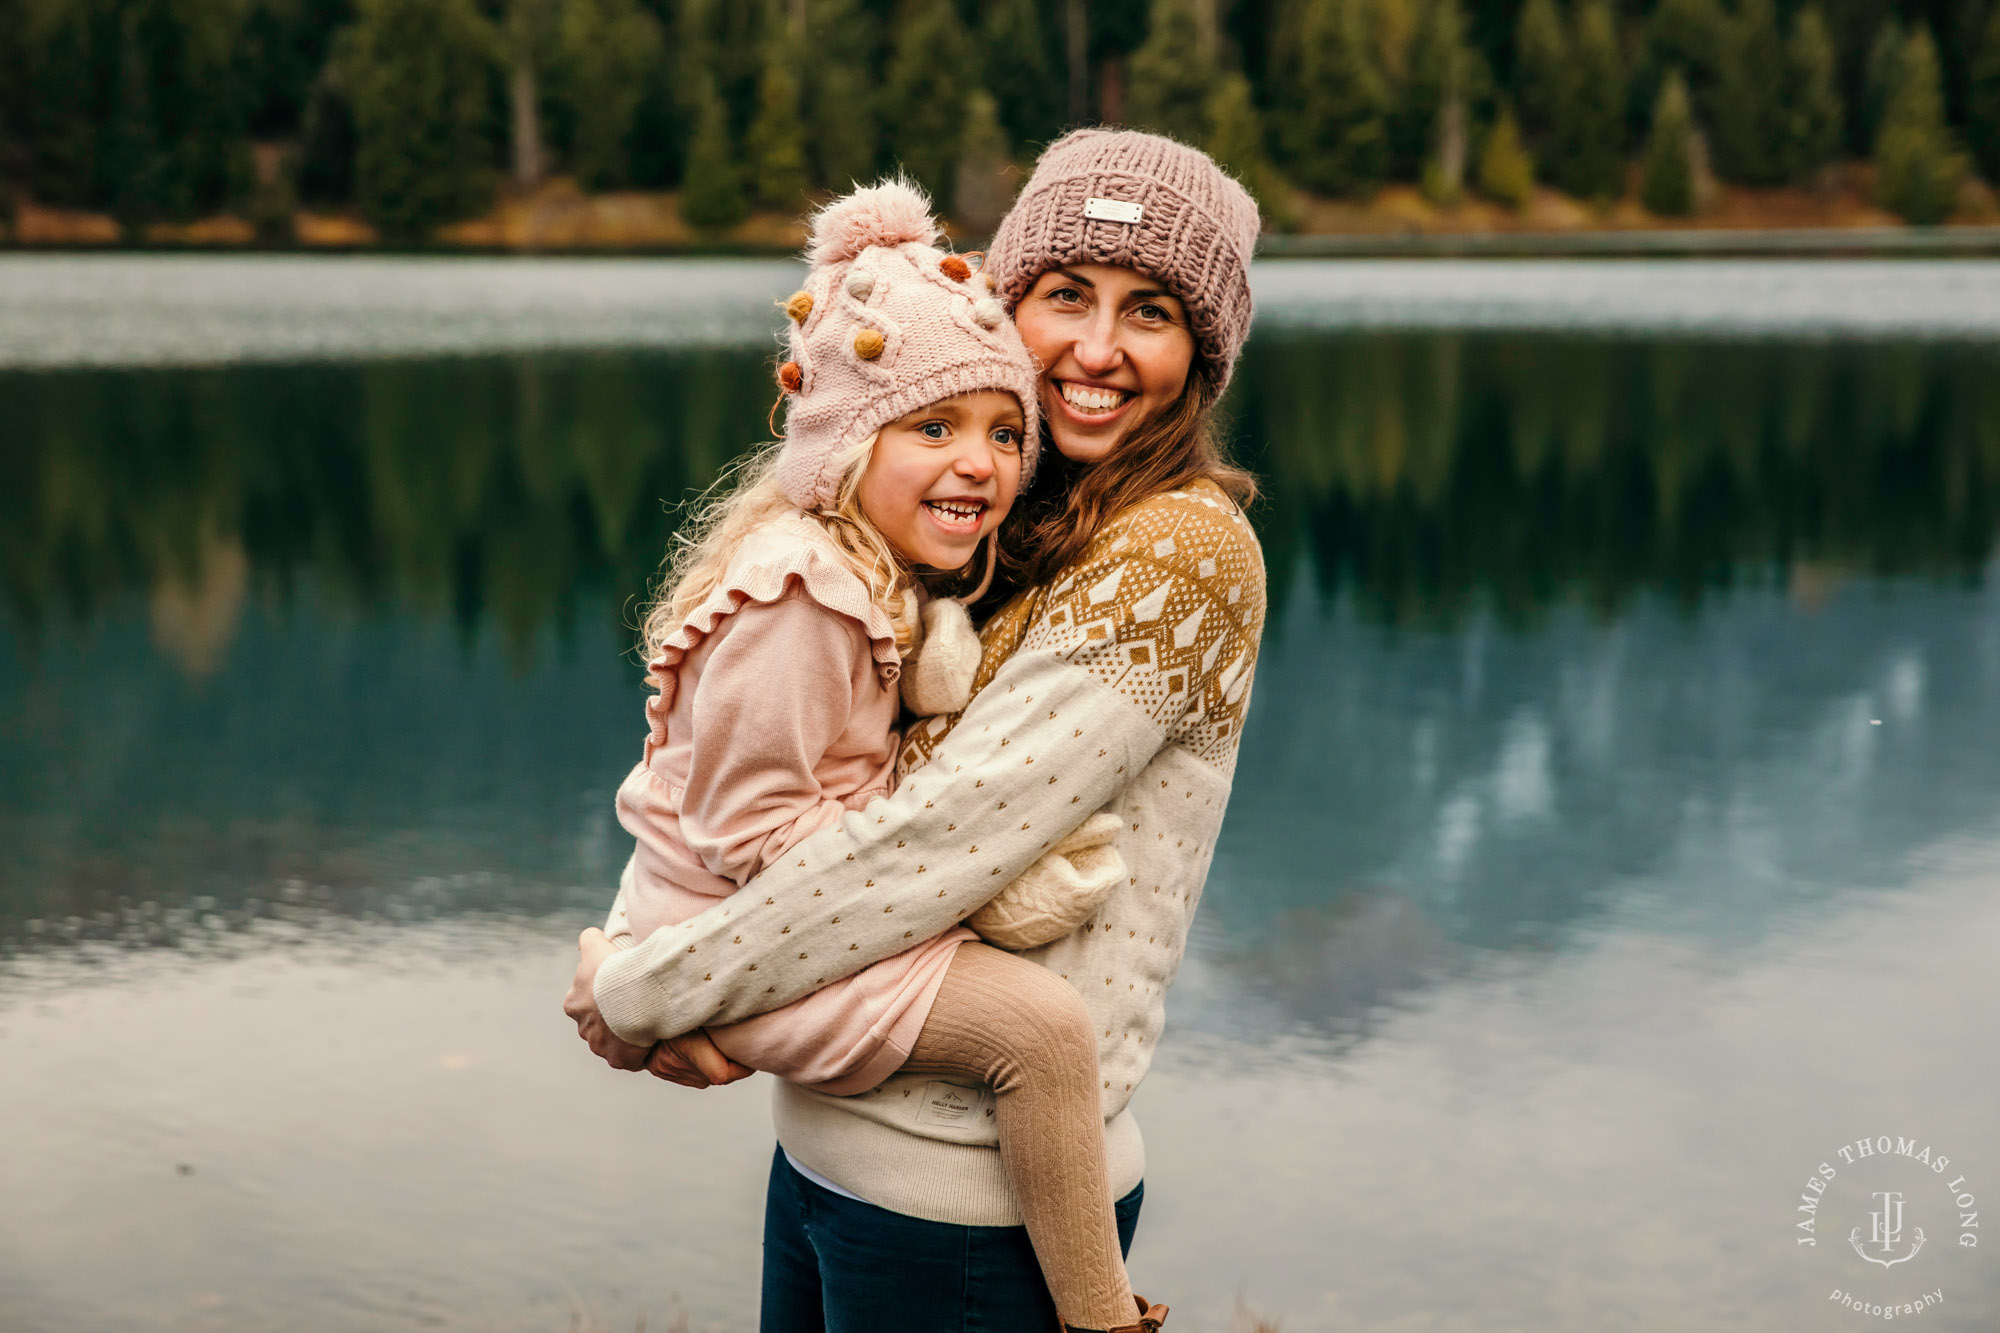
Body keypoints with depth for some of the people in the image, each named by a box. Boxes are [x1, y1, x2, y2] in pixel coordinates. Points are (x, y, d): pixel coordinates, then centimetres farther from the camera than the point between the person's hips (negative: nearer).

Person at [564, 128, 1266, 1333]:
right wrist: (672, 1000, -9)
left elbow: (932, 846, -22)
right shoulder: (1001, 533, 9)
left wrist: (645, 995, -14)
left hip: (966, 1202, -7)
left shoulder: (1180, 555, -16)